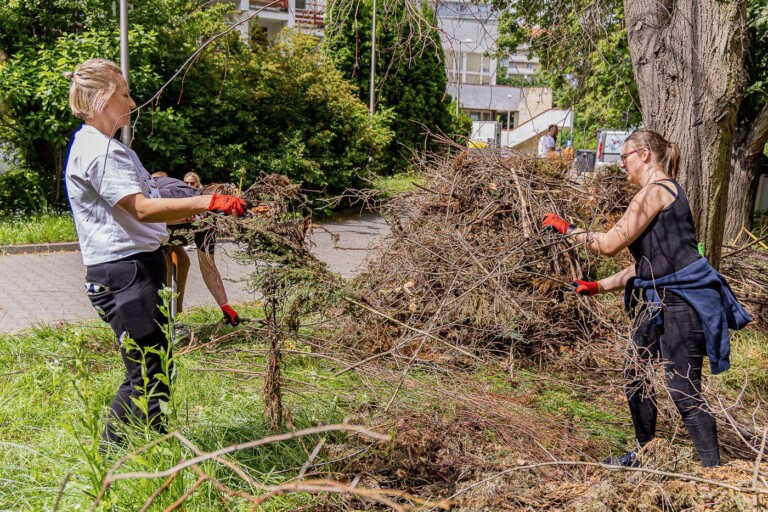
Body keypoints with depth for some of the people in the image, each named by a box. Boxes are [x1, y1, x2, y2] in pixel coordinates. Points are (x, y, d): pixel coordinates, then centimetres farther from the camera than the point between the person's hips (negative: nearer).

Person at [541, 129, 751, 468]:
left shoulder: (655, 191, -14)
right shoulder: (664, 192, 18)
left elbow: (610, 244, -15)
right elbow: (646, 263, 19)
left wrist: (565, 228, -2)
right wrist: (599, 287, 18)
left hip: (683, 301, -11)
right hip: (659, 300, 11)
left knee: (683, 390, -9)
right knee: (635, 373, 17)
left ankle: (713, 468, -1)